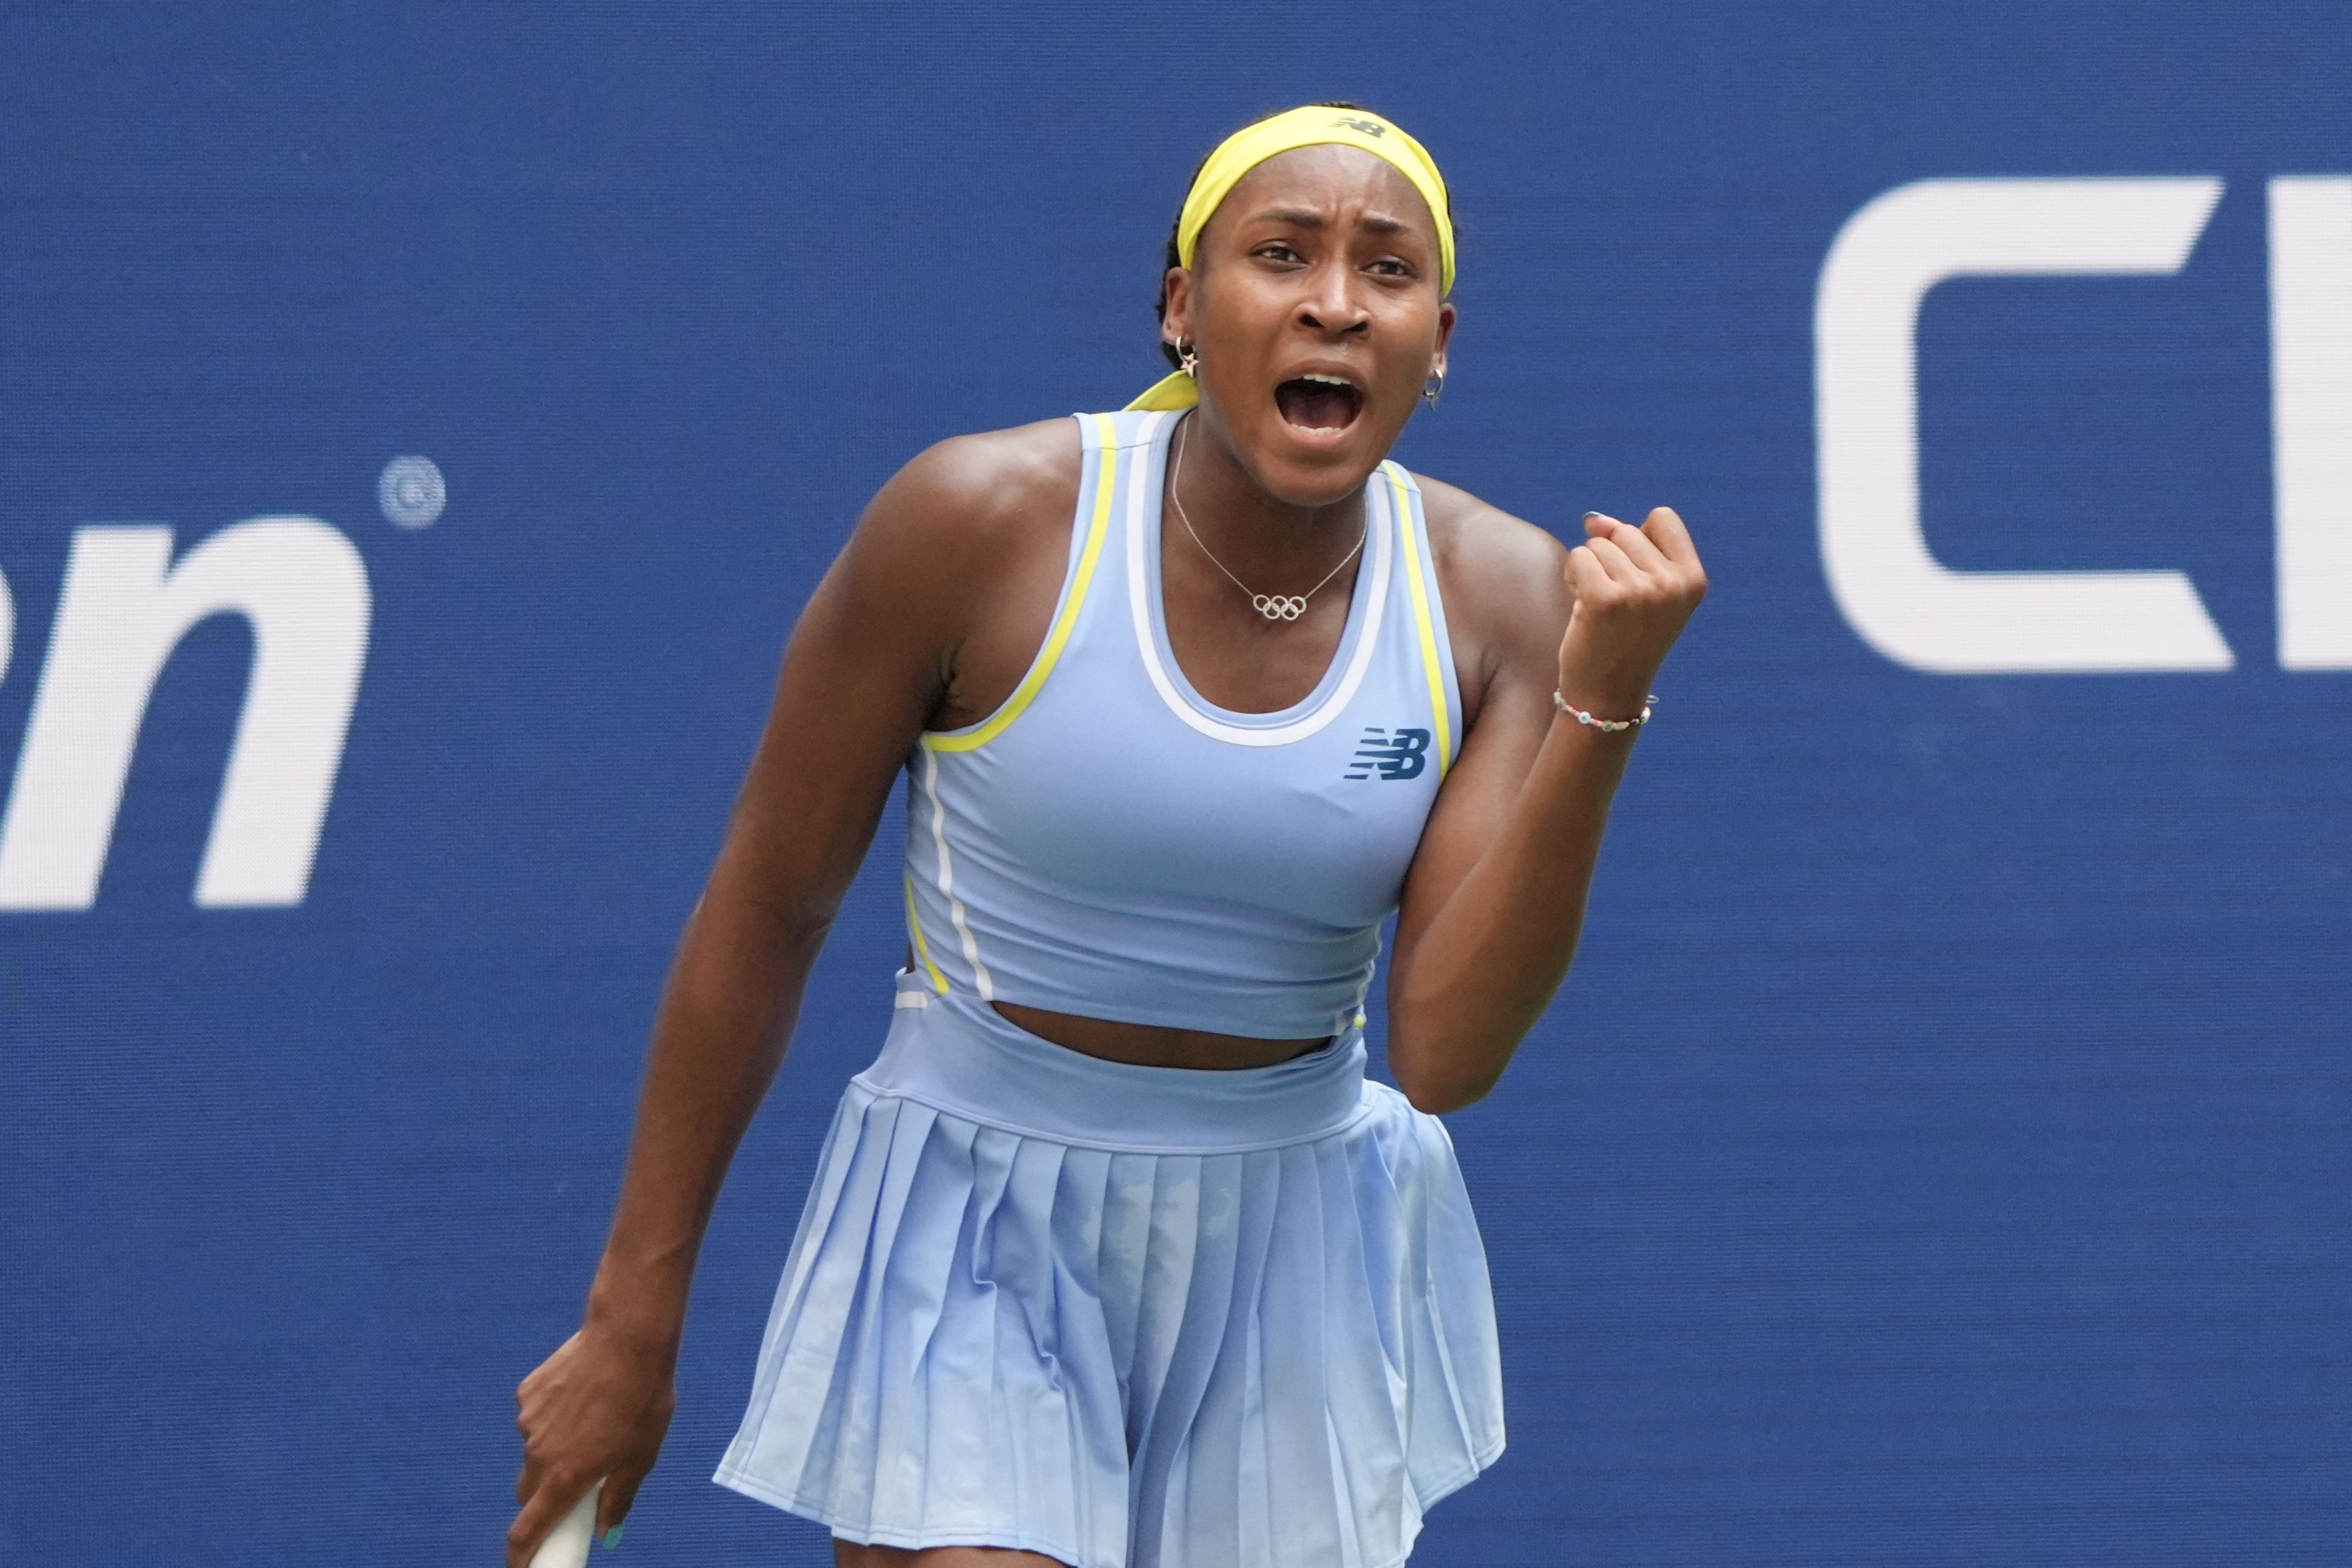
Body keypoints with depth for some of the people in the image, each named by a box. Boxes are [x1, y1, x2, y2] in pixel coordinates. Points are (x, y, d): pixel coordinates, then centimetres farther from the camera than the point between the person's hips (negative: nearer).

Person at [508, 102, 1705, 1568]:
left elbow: (1445, 1053, -14)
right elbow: (765, 910, -3)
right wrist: (634, 1320, 0)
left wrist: (1602, 704, -23)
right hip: (975, 1241, -3)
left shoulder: (1499, 598, -6)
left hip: (1300, 1266, 3)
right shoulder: (978, 523, -12)